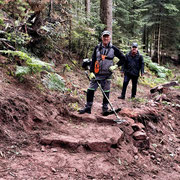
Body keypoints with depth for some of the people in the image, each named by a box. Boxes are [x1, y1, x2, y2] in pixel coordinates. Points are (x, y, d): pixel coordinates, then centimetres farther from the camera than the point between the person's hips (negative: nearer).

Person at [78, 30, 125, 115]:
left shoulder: (113, 49, 1)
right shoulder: (97, 47, 7)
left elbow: (123, 58, 8)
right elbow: (93, 60, 7)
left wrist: (115, 66, -4)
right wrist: (91, 72, -1)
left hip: (107, 74, -2)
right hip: (96, 74, 2)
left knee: (106, 92, 4)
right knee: (90, 90, -2)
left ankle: (105, 109, 15)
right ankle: (88, 107, 10)